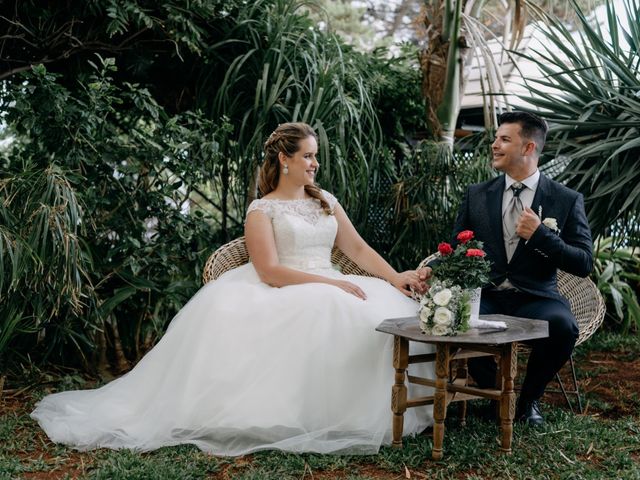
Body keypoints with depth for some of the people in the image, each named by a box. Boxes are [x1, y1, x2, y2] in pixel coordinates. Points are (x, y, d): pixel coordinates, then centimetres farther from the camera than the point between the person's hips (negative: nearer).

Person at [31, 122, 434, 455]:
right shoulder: (262, 210, 2)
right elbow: (270, 271, -11)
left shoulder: (325, 200, 20)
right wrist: (330, 283, -19)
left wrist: (394, 277, -3)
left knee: (392, 308, -23)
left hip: (331, 289, 6)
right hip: (283, 296, -5)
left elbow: (359, 249, 14)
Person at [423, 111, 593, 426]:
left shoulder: (566, 200, 4)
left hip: (535, 299, -1)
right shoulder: (477, 195, 12)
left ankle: (529, 398, -1)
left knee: (562, 326, -35)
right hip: (484, 296, 1)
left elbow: (584, 264, -1)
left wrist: (540, 235, -15)